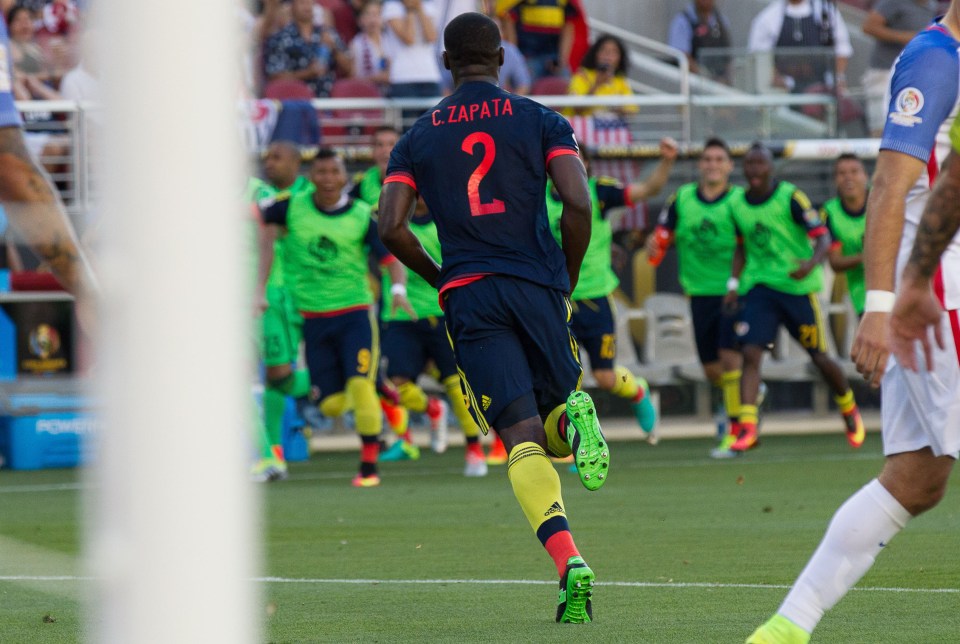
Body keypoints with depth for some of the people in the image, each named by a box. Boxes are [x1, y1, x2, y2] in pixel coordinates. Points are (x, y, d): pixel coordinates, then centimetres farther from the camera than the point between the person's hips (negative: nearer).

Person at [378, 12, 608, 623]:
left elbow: (391, 227, 1)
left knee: (523, 441, -9)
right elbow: (578, 205, -5)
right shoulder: (541, 121, 7)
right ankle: (574, 416, -23)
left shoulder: (418, 137, 11)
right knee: (553, 429, 17)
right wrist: (567, 281, 8)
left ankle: (570, 563, -31)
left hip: (469, 297, 0)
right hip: (538, 286, 0)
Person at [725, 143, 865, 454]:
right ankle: (746, 427, -20)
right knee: (750, 353, -15)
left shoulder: (791, 198, -11)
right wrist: (734, 283, 11)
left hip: (799, 286, -3)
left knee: (820, 358, 6)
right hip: (760, 286, 3)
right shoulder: (738, 204, 5)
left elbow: (823, 238, -14)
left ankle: (850, 410, 32)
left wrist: (811, 264, -33)